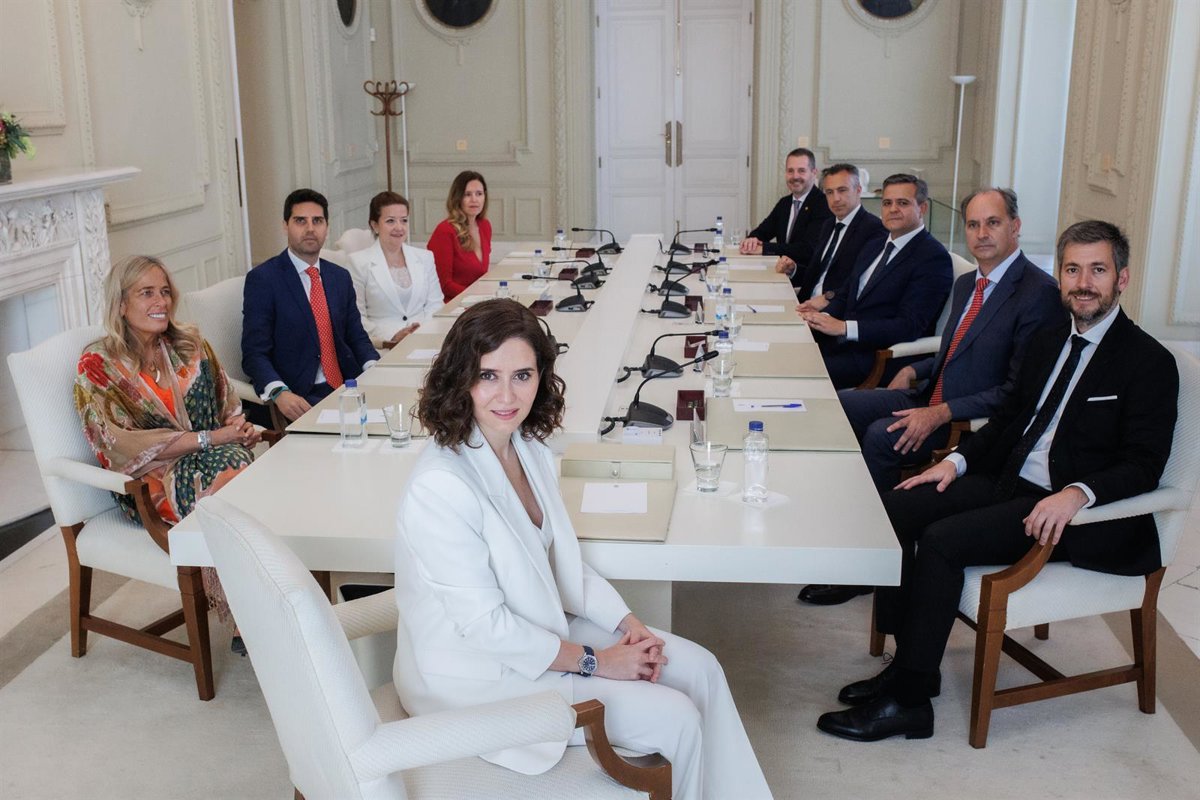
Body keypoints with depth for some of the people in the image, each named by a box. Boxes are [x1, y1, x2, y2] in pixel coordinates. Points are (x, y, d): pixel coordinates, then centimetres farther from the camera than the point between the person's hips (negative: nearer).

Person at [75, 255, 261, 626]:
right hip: (149, 481, -4)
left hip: (215, 455, 4)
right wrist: (208, 438, -16)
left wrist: (239, 426, -7)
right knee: (227, 483, -36)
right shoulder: (97, 365, -1)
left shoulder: (190, 344, 14)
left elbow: (227, 404, 19)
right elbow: (122, 445, -9)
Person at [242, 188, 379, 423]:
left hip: (347, 386, 6)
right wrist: (279, 392, -27)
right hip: (301, 396, -6)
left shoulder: (340, 277, 16)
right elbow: (254, 353, -8)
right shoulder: (262, 278, -3)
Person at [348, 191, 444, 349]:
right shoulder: (359, 262, 3)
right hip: (383, 348, -3)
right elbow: (356, 317, -2)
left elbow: (435, 305, 13)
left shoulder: (425, 258, 17)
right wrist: (391, 337, -15)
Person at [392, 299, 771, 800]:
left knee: (698, 668, 2)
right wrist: (593, 662, -15)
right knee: (676, 719, -9)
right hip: (479, 676, -8)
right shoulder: (439, 486, -28)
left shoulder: (530, 450, -3)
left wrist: (627, 622, -4)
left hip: (540, 629, 8)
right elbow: (484, 626, -24)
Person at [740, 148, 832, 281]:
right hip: (782, 271, 7)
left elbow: (808, 249, -22)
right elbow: (762, 231, 16)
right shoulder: (784, 202, 14)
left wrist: (764, 248, -23)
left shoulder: (824, 205, -12)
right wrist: (752, 239, -10)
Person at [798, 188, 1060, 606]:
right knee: (839, 405, -6)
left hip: (975, 424, -8)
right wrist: (913, 371, 5)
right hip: (932, 399, 9)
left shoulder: (1040, 293, -15)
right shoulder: (966, 284, 13)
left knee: (882, 435, -27)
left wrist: (942, 414, -24)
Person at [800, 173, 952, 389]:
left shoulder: (934, 257, -8)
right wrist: (823, 316, -5)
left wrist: (844, 327, -24)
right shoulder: (874, 247, 19)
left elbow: (909, 326, -17)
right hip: (840, 343, 8)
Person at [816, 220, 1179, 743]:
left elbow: (1143, 465, -14)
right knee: (893, 508, -10)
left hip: (1075, 510, -8)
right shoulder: (1048, 340, 14)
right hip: (1010, 482, 8)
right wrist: (959, 460, 4)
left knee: (941, 540, -26)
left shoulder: (1150, 362, -8)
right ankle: (910, 660, -2)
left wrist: (1077, 494, -30)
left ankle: (908, 700, -16)